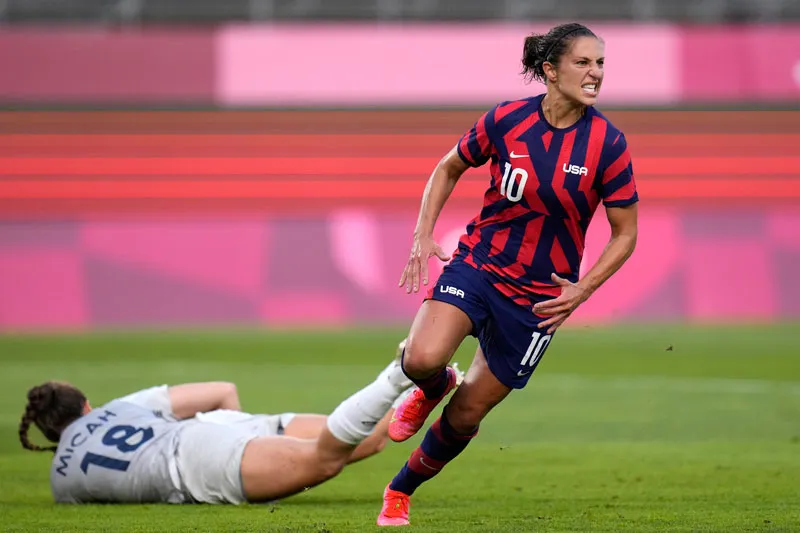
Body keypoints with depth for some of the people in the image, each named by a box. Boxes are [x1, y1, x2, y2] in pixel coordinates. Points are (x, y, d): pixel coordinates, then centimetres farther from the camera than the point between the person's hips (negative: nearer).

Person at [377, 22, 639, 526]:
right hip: (480, 263, 0)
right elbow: (449, 168, 11)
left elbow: (625, 234, -2)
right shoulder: (506, 120, -8)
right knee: (422, 359, -27)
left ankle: (401, 491, 29)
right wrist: (424, 234, 0)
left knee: (465, 415, 3)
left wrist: (583, 290, -14)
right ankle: (434, 388, 12)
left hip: (539, 295, 0)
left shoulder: (608, 143, -11)